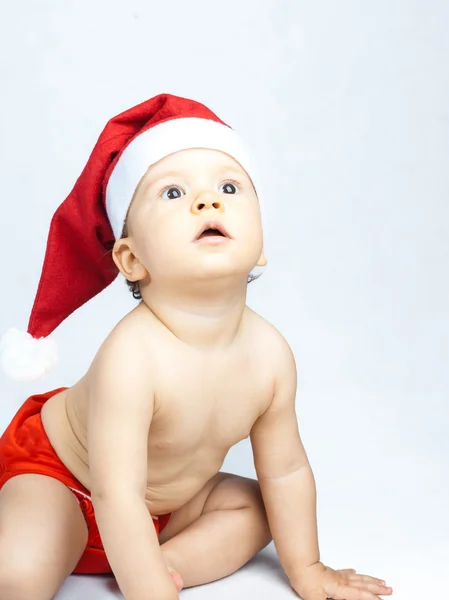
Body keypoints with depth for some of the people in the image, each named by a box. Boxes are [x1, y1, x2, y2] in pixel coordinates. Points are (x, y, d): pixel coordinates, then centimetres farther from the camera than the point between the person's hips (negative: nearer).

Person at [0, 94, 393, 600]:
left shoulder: (270, 354, -19)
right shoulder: (131, 356, -39)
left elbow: (285, 469, -5)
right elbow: (118, 499, -37)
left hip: (166, 501, 6)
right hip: (56, 470, -6)